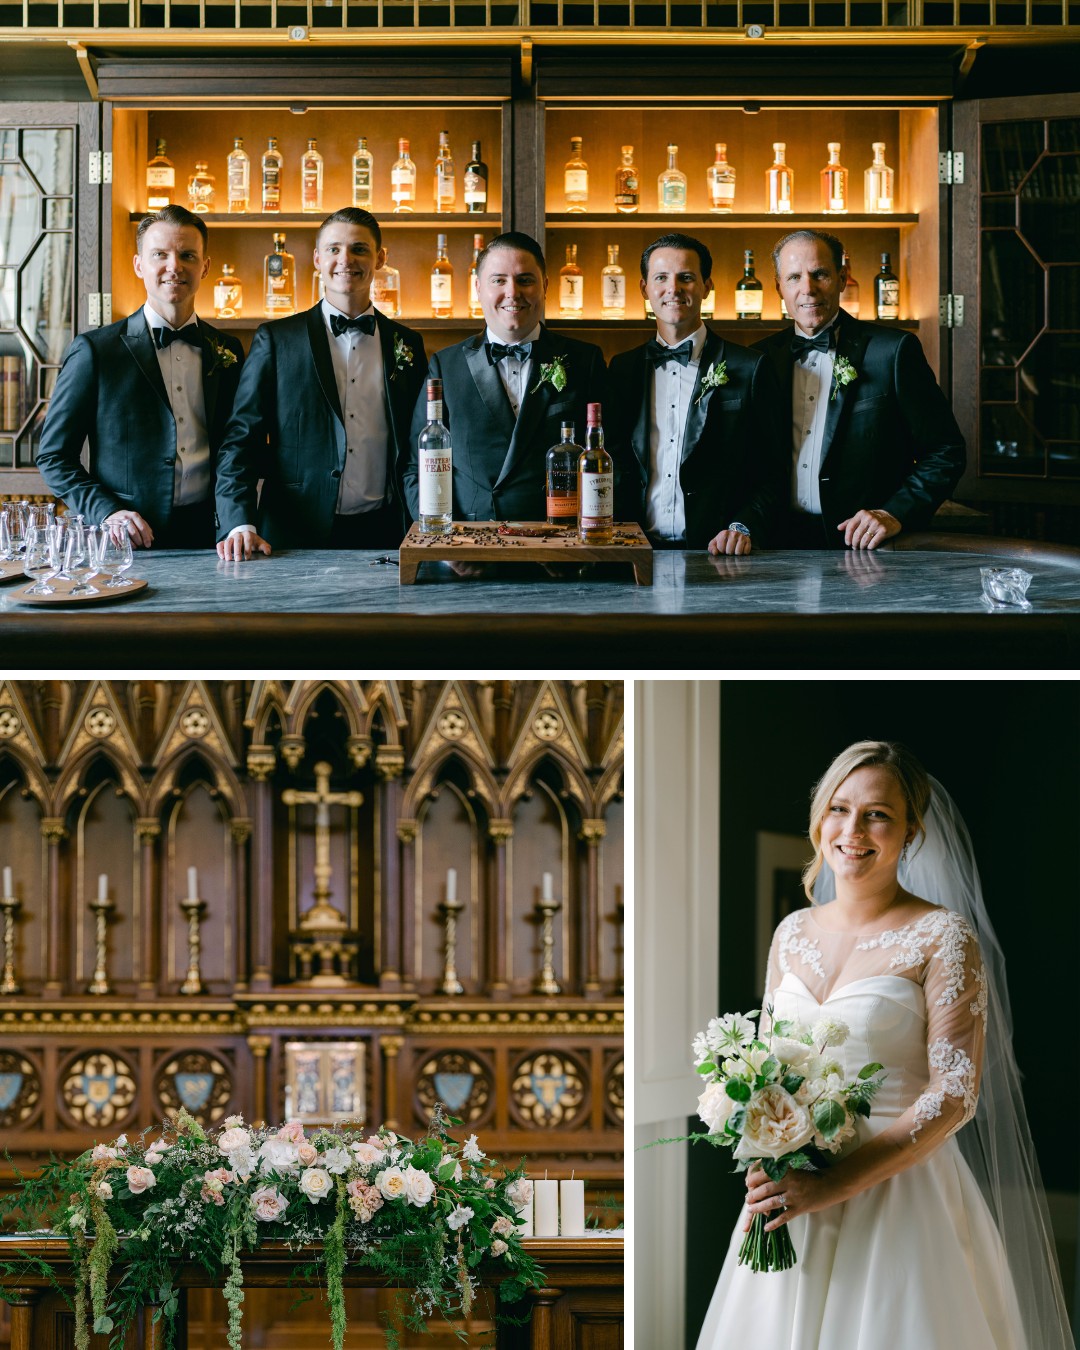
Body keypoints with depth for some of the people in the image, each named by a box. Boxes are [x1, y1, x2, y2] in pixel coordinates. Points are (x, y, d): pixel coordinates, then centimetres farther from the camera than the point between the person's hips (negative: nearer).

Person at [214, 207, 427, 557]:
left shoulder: (408, 345, 11)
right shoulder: (276, 341, 4)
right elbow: (241, 440, 0)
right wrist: (240, 524, -15)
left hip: (383, 535, 2)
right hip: (295, 537, -2)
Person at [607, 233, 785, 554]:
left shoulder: (749, 369, 4)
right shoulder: (622, 369, 15)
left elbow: (772, 476, 3)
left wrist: (743, 527, -13)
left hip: (714, 552, -2)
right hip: (636, 553, 2)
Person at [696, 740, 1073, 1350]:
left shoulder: (943, 936, -8)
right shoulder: (793, 933, 9)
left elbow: (955, 1094, -15)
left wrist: (834, 1186, -21)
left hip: (899, 1190, -5)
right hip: (789, 1195, 5)